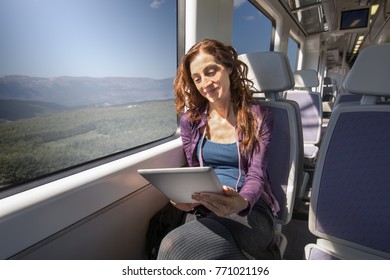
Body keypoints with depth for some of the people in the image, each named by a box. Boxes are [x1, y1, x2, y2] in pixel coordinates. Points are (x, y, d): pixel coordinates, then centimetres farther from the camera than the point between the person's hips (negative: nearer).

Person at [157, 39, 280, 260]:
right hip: (204, 208, 3)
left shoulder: (258, 117, -1)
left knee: (176, 245, -29)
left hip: (250, 208, -2)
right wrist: (189, 197, -12)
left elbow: (256, 174, -7)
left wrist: (242, 202, -29)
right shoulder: (191, 120, 7)